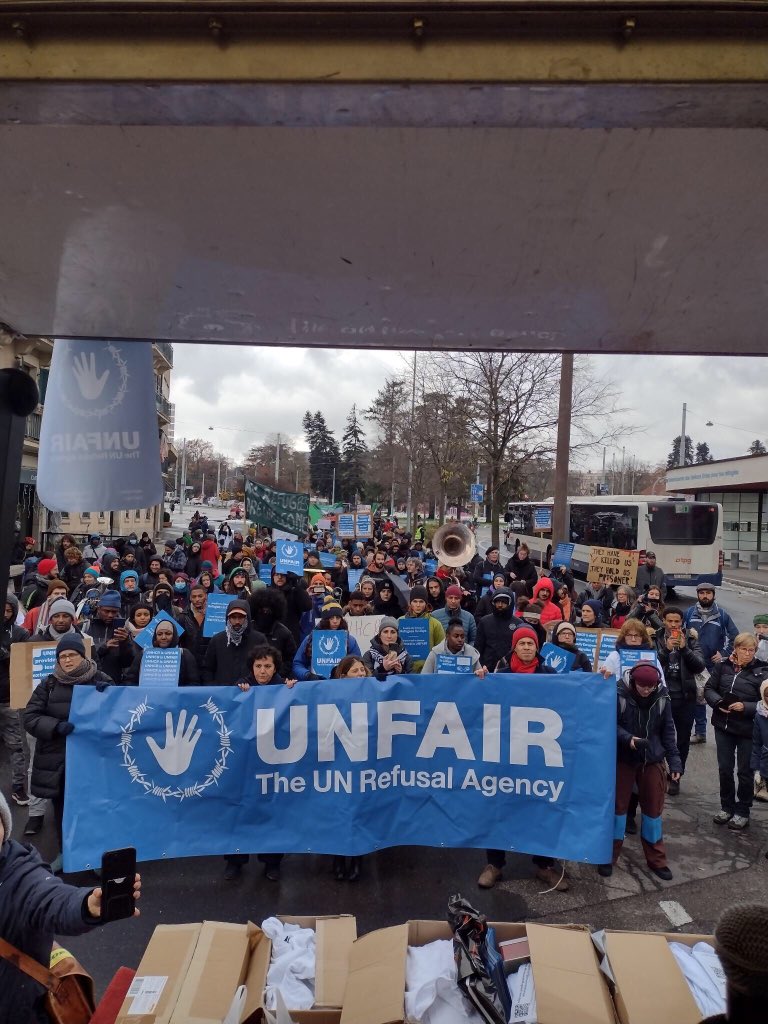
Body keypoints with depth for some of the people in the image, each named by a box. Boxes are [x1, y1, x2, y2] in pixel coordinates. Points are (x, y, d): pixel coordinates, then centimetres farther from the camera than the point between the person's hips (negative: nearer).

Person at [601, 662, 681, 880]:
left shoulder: (662, 698, -9)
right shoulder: (619, 695, -19)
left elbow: (668, 731, -1)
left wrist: (674, 762, -5)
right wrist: (627, 738, -28)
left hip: (652, 760, 2)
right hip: (623, 759, -2)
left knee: (653, 807, 11)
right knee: (618, 805, 8)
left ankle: (656, 859, 26)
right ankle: (609, 855, 23)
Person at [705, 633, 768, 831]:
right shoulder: (722, 666, -3)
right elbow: (709, 689, 4)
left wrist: (745, 707, -23)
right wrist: (718, 702, -14)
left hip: (748, 729, -3)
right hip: (723, 725, 3)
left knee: (745, 771, 10)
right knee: (724, 768, 14)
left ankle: (742, 812, 28)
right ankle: (726, 807, 32)